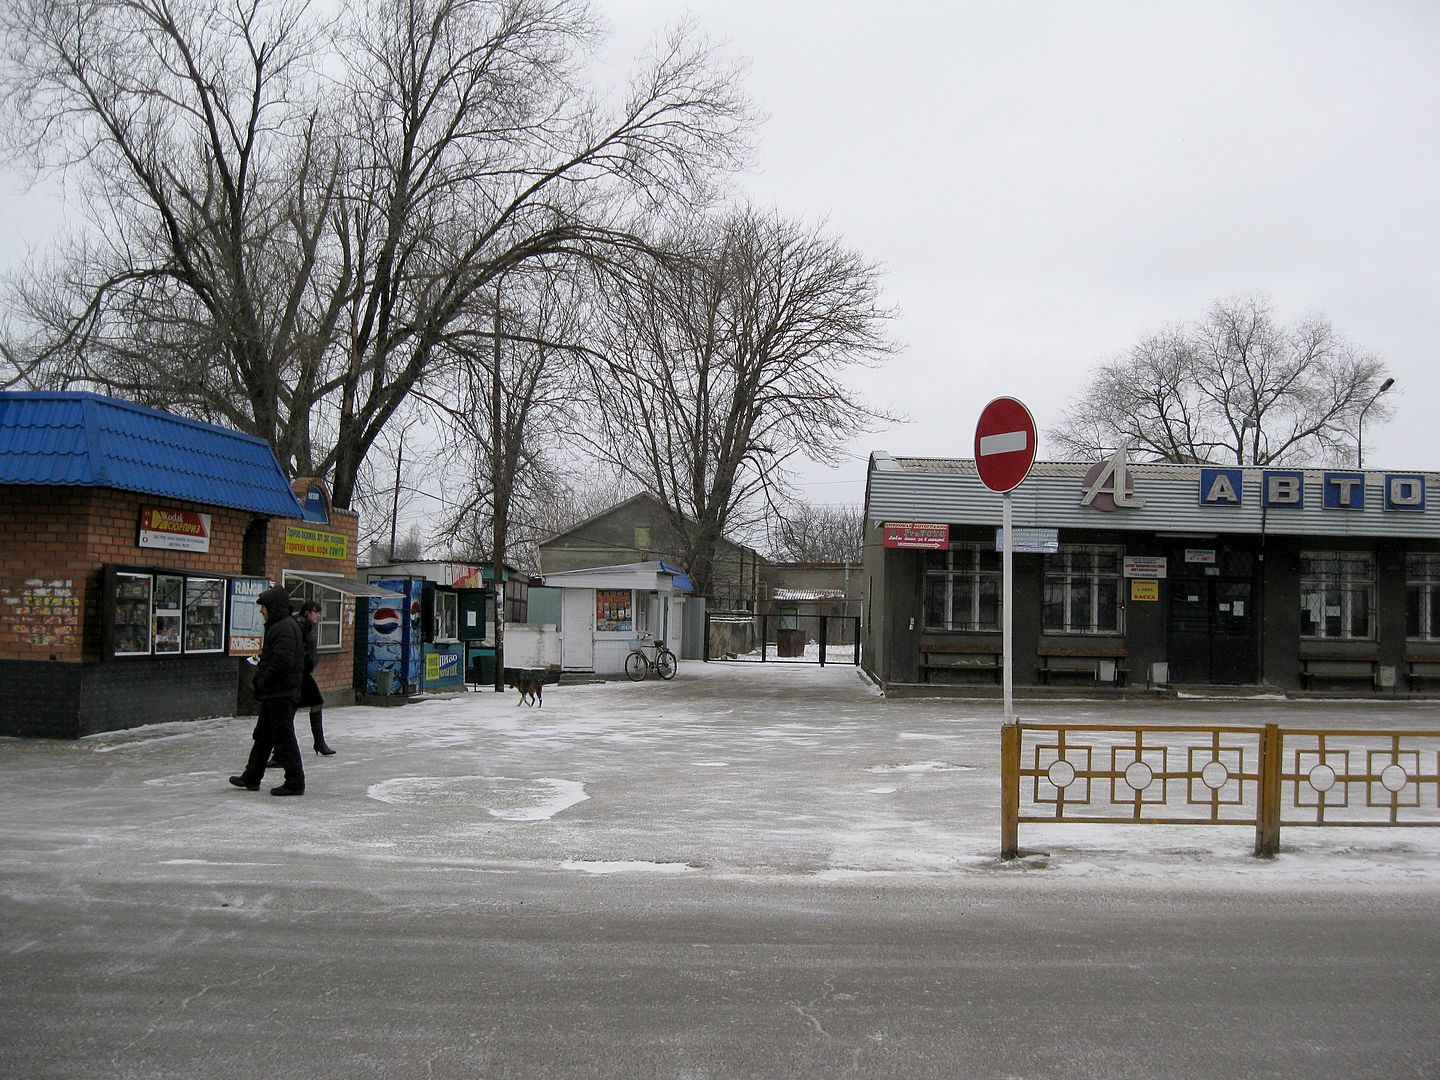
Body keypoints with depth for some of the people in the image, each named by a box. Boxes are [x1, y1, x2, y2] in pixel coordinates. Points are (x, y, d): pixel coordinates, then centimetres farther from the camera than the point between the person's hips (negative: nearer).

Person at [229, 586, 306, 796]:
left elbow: (282, 661, -26)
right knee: (263, 735, 19)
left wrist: (263, 682, -16)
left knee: (284, 738, -5)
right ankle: (251, 777, 30)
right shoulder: (278, 626, 16)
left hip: (281, 694, -11)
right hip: (273, 694, 11)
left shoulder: (285, 627, -18)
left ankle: (295, 783, 2)